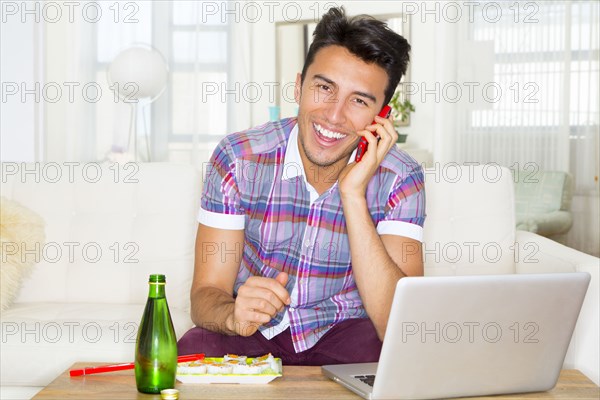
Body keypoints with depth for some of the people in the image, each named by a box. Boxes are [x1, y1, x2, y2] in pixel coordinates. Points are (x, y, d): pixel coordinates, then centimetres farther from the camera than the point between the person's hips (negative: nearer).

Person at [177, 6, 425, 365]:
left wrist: (353, 195, -29)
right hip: (253, 333, -1)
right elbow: (206, 295, -12)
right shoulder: (239, 159, -12)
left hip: (342, 334, 1)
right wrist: (233, 315, -37)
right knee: (191, 351, -33)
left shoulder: (400, 180, -13)